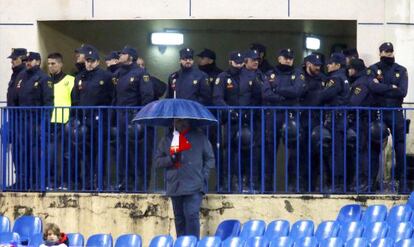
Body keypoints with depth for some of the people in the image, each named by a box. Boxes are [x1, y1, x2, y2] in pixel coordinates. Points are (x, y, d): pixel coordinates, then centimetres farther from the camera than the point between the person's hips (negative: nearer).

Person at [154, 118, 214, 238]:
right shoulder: (167, 140, 14)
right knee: (179, 218, 8)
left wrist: (203, 176, -3)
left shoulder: (199, 137, 7)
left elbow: (210, 159, 9)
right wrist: (171, 159, -8)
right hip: (175, 187, 4)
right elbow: (157, 161, 11)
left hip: (194, 187, -3)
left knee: (192, 216, -16)